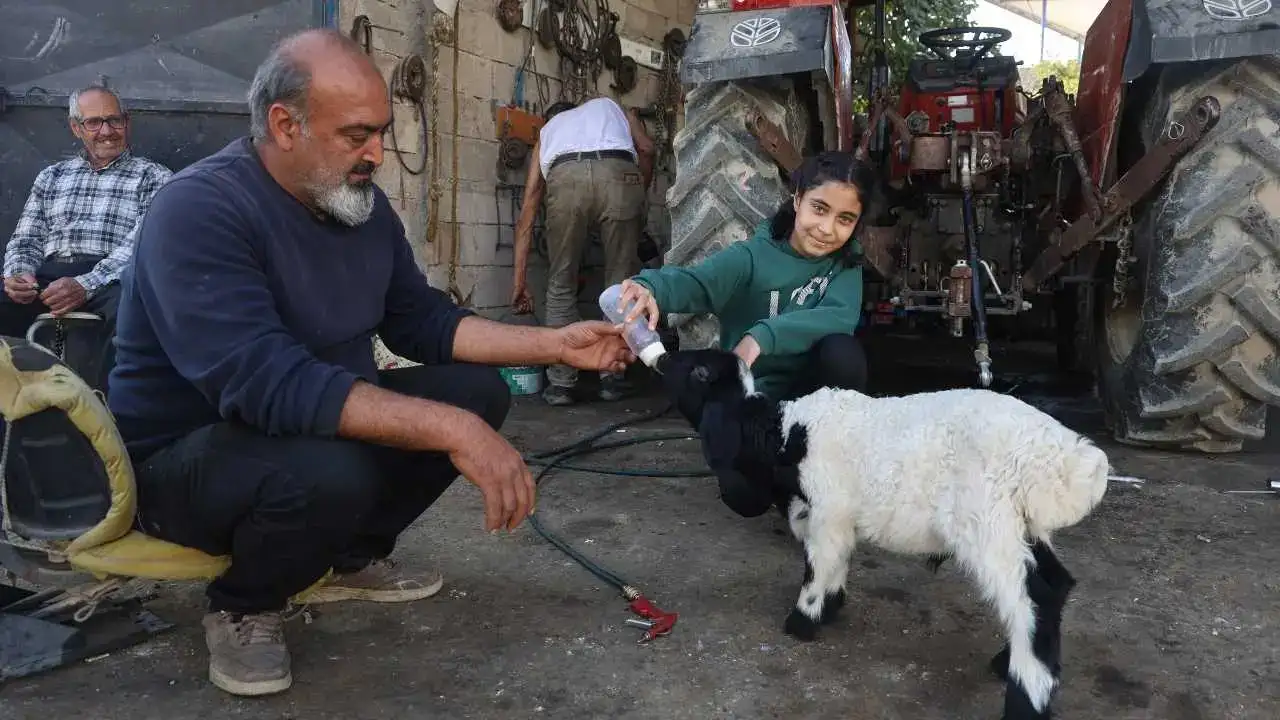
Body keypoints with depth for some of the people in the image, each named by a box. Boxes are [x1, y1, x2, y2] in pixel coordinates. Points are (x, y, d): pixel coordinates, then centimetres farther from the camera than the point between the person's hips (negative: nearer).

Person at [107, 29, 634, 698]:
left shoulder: (363, 202, -1)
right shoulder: (199, 210, -26)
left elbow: (422, 322, 6)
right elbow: (269, 384, -37)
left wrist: (556, 343, -4)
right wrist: (450, 429, -43)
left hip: (323, 420, 8)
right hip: (185, 454, -7)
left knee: (478, 390, -4)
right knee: (331, 472, -38)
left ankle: (346, 558, 11)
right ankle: (242, 605, -2)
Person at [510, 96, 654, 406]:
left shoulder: (547, 131, 39)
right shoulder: (610, 105, 42)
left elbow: (527, 213, 30)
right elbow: (646, 149, 18)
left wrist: (519, 280, 29)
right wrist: (636, 204, 28)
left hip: (565, 177, 0)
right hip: (619, 172, 0)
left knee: (560, 284, 13)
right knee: (620, 281, 13)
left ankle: (561, 383, 11)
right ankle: (612, 378, 15)